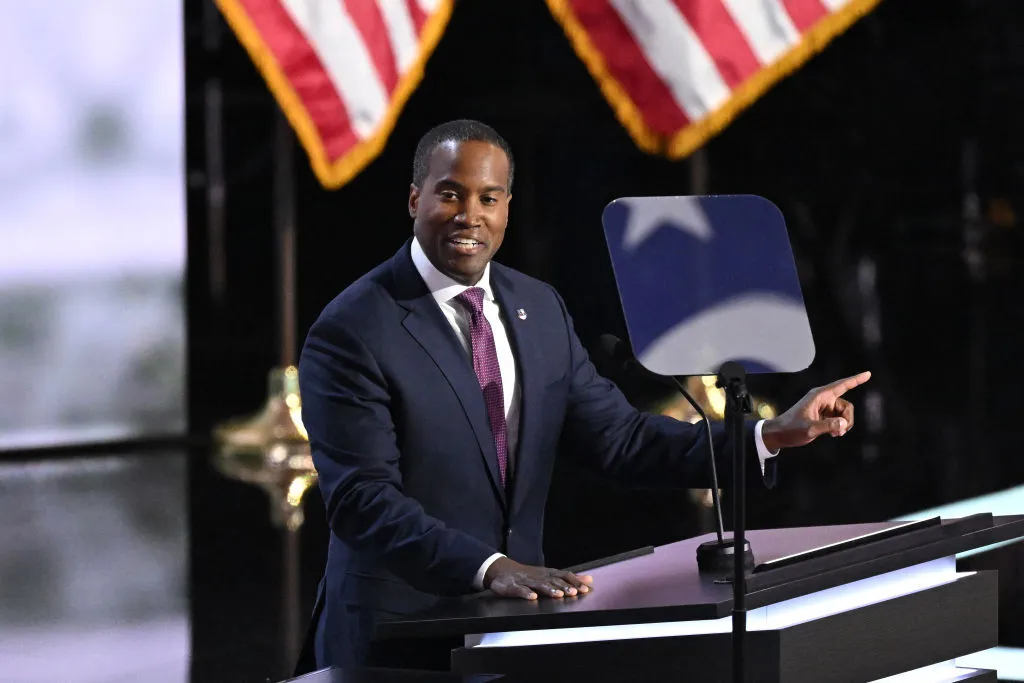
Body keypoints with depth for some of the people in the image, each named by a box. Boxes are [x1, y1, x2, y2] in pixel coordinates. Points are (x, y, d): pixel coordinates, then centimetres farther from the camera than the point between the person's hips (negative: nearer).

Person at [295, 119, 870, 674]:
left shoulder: (540, 308, 9)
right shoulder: (351, 333, -11)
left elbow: (620, 438, 8)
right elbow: (363, 499, -19)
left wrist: (775, 435, -3)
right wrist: (490, 567, -31)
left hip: (516, 616, 5)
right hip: (398, 634, -5)